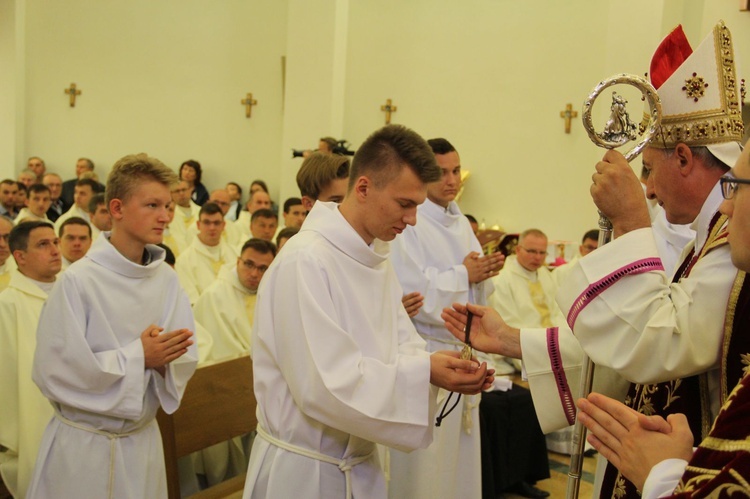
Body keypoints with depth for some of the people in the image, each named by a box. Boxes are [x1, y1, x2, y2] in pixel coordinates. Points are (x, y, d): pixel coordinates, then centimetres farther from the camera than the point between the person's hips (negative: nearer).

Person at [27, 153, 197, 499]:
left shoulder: (167, 279, -4)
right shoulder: (78, 281, -17)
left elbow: (183, 361, 1)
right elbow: (53, 371, -18)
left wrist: (164, 360, -20)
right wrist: (137, 356, -20)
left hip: (143, 441, 4)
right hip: (83, 445, -4)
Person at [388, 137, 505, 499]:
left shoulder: (461, 223, 11)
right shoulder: (407, 223, -13)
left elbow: (479, 291, 13)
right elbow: (412, 294, -20)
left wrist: (484, 273, -9)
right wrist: (463, 275, -11)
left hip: (463, 350, 7)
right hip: (424, 352, -7)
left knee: (460, 449, 15)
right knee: (423, 456, 1)